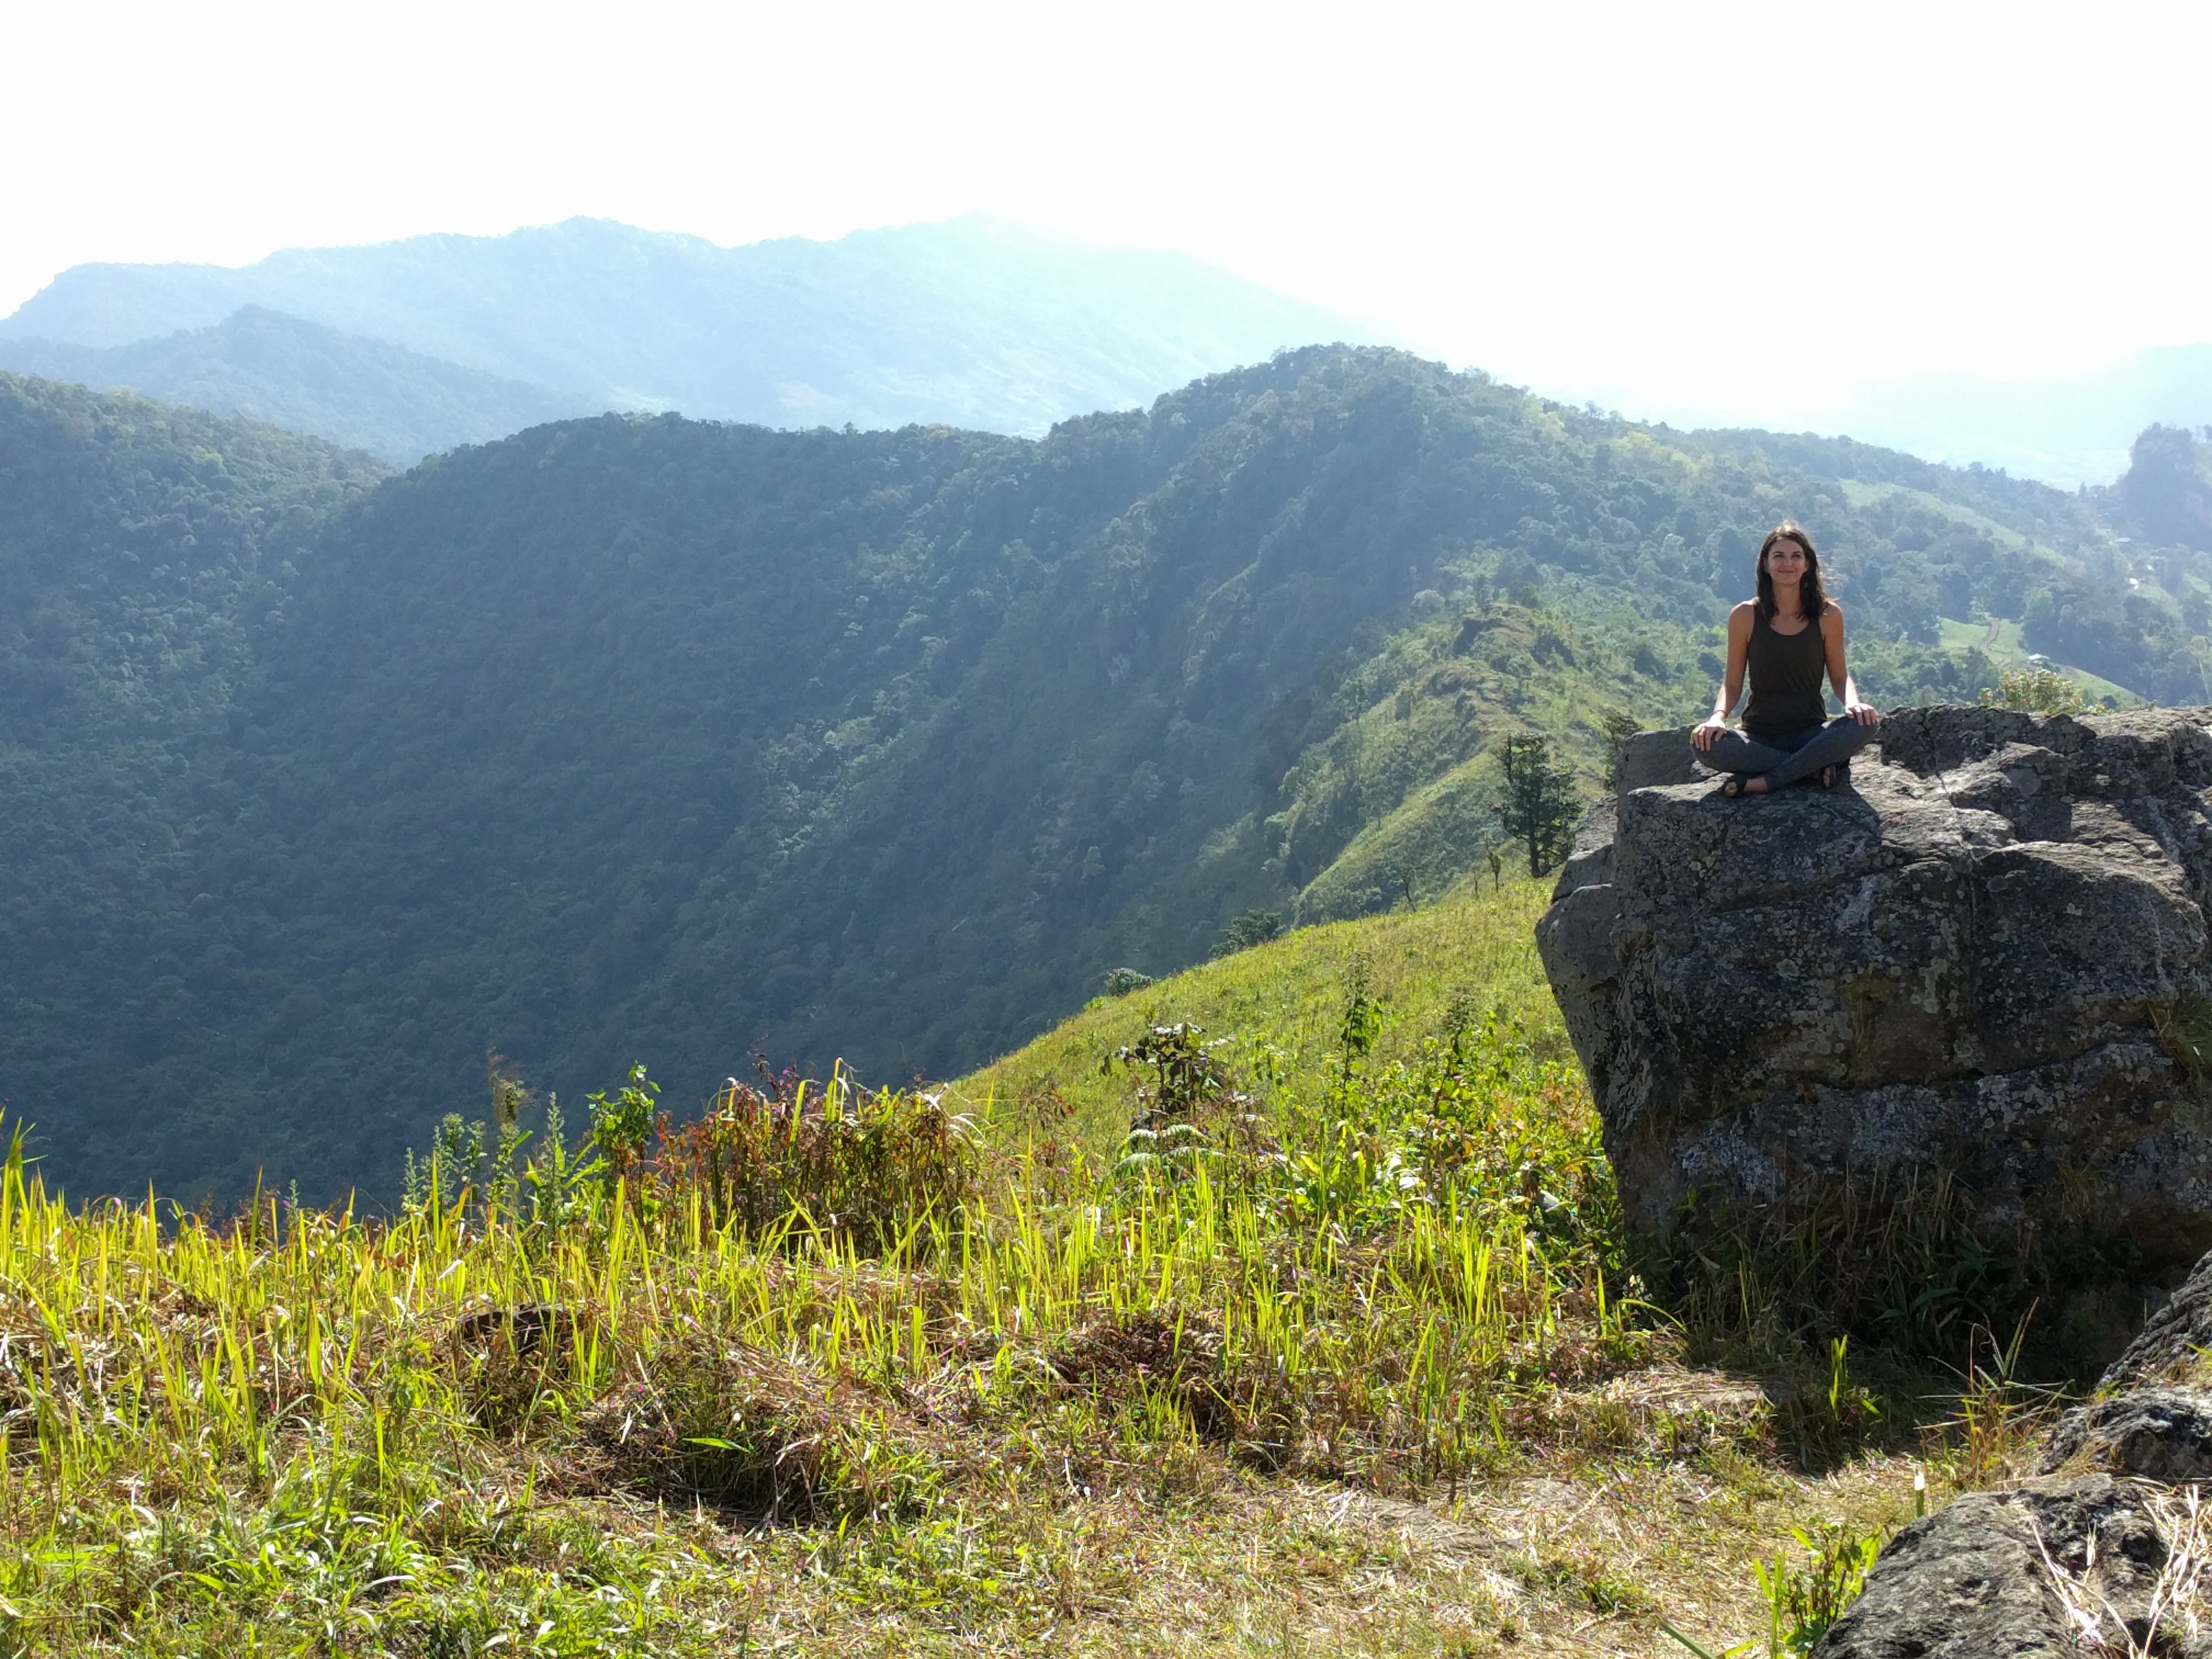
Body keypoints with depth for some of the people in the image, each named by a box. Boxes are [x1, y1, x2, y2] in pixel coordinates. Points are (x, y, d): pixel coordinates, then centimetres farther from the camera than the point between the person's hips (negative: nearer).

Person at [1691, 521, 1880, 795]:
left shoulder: (1828, 615, 0)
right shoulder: (1745, 616, -2)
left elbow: (1840, 675, 7)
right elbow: (1733, 683, 2)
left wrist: (1853, 702, -16)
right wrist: (1719, 716, -19)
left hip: (1812, 733, 1)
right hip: (1759, 738, -1)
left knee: (1865, 725, -30)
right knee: (1707, 745, -32)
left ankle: (1765, 781, -26)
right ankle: (1817, 766, -22)